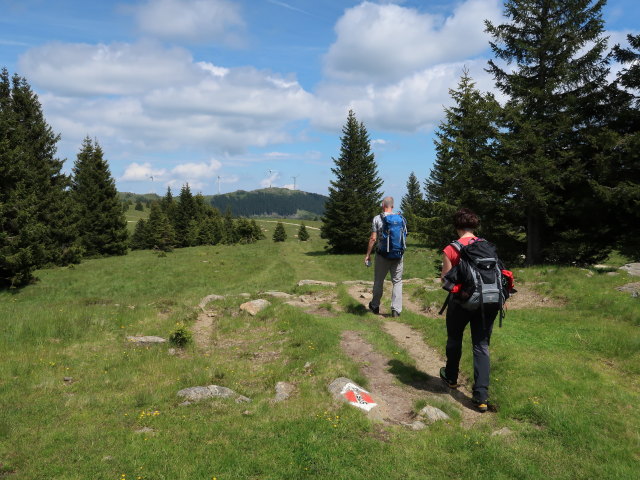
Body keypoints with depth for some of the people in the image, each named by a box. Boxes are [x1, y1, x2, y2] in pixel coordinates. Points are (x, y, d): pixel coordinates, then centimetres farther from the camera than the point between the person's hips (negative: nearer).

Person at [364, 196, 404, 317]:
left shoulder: (377, 219, -6)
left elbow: (373, 238, -8)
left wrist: (368, 254, -2)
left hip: (382, 254, -1)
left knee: (378, 281, 13)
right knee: (397, 281, 8)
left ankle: (375, 306, 26)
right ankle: (396, 310, 2)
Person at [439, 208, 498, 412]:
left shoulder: (451, 249, -10)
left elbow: (445, 279, -9)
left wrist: (443, 275, 13)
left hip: (462, 301, -3)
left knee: (454, 340, 20)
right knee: (481, 346, 6)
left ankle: (451, 378, 40)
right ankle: (481, 396, 3)